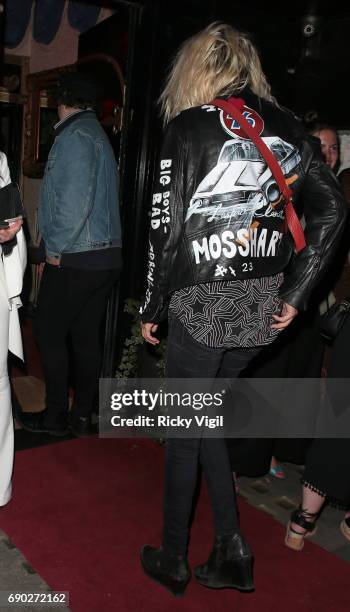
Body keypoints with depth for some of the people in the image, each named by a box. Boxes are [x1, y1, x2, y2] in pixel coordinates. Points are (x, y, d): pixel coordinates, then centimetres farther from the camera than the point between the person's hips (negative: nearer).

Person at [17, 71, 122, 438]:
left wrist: (56, 249, -11)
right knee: (87, 337, 11)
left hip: (75, 258, -9)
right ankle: (83, 417, 20)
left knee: (49, 333, 3)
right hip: (106, 255, 9)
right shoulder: (98, 133, 18)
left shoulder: (74, 135, -11)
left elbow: (74, 200, -23)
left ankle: (55, 417, 13)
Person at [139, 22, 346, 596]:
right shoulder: (289, 126, 7)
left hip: (203, 306, -5)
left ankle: (173, 561, 29)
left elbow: (166, 226, -10)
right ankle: (231, 550, 26)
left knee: (186, 429, 11)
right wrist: (295, 294, 5)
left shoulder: (188, 126, -7)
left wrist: (152, 309, 0)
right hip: (263, 308, 5)